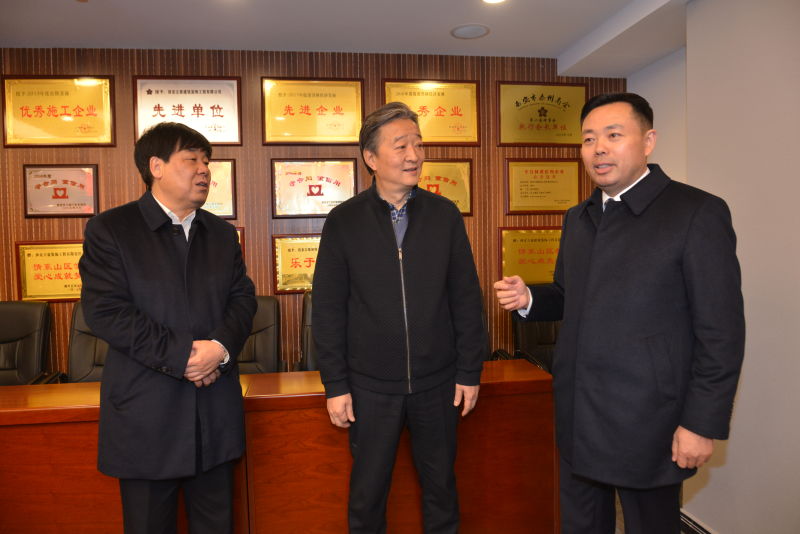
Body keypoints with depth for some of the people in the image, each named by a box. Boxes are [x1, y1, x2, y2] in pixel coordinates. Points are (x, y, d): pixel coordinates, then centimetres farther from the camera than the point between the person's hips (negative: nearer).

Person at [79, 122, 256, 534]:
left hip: (216, 412, 4)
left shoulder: (222, 233, 11)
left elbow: (243, 299, 6)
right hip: (145, 414, -4)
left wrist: (221, 347, -13)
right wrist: (181, 355, -18)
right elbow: (104, 311, -13)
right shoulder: (109, 229, -4)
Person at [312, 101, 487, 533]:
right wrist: (335, 386, -5)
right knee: (367, 491, 14)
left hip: (438, 383, 1)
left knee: (441, 485, 17)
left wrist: (470, 372, 1)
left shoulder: (445, 215, -1)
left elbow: (466, 299, 2)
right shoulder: (344, 221, -5)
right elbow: (328, 309, -3)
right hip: (371, 385, -1)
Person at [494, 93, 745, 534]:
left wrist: (703, 423, -14)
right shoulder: (577, 218, 9)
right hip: (577, 417, 6)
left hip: (647, 424, -6)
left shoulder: (696, 213, -12)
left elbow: (721, 331, -13)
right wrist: (527, 299, -4)